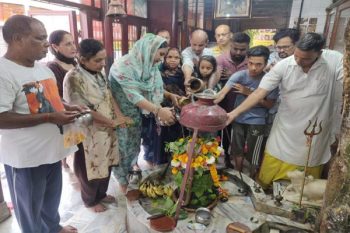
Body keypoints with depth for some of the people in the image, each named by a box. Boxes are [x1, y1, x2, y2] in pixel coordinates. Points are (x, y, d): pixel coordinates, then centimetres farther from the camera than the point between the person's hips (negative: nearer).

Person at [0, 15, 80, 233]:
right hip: (26, 155, -8)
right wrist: (49, 118, -27)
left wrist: (67, 107, 0)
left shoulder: (43, 68, 7)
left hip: (52, 148, 8)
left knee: (52, 197, 26)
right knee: (30, 205, 15)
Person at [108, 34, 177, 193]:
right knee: (123, 146, 8)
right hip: (121, 114, -6)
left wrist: (170, 95, -13)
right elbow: (133, 94, -33)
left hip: (138, 113, 7)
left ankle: (133, 168, 44)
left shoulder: (149, 65, -3)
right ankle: (123, 180, 29)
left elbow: (155, 88, 4)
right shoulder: (124, 66, -26)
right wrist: (158, 110, -39)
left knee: (135, 143, 20)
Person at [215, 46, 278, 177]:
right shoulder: (239, 75, -14)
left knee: (253, 154, 11)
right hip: (238, 119, 2)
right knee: (238, 151, 18)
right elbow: (222, 93, -25)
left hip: (257, 122, -1)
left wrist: (249, 93, -21)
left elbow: (269, 104, -11)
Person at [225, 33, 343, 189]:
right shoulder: (283, 65, -13)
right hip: (285, 130, 1)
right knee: (267, 177, 16)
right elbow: (260, 92, -13)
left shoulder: (336, 61, -14)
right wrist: (234, 113, -19)